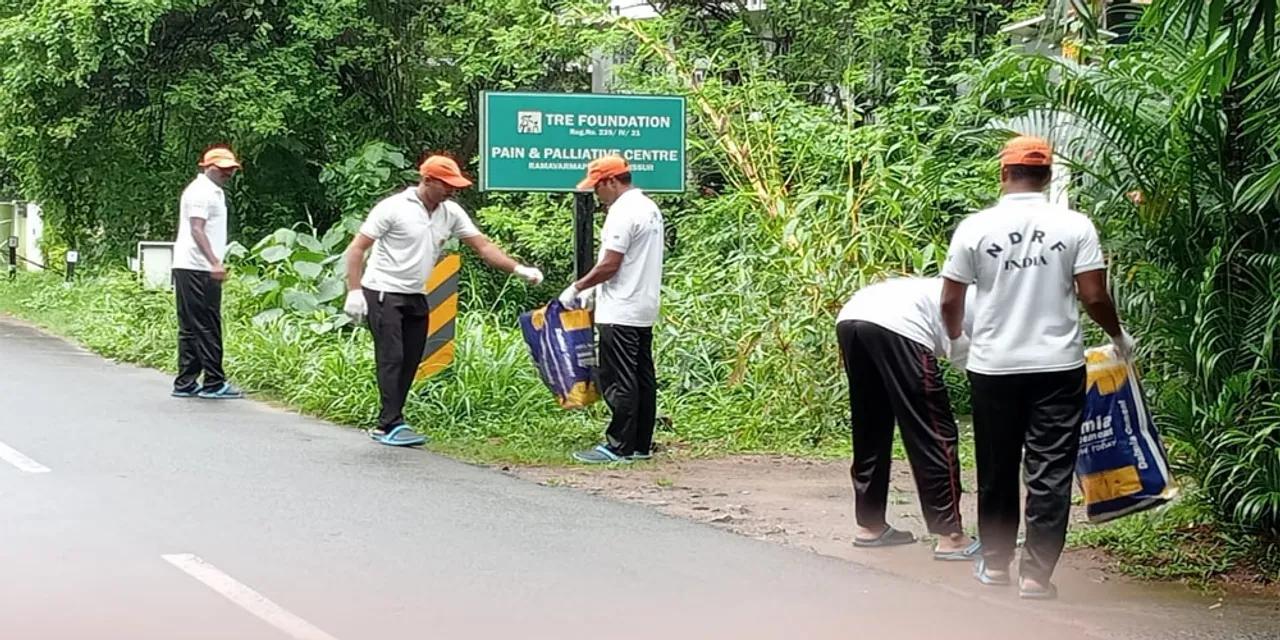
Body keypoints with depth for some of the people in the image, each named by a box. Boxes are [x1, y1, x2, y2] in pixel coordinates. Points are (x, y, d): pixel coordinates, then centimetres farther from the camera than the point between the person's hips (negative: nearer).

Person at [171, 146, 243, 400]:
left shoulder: (215, 192, 20)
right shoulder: (201, 191, -11)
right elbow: (197, 229, -20)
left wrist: (215, 263, 21)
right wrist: (215, 262, -29)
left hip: (203, 270, 10)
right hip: (197, 269, -10)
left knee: (192, 328, 10)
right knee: (207, 327, -8)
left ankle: (185, 383, 12)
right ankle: (214, 383, -7)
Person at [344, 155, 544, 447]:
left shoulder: (451, 214, 4)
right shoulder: (393, 208, -13)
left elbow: (483, 246, 5)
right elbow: (357, 248, -11)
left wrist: (518, 269, -7)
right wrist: (354, 291, -18)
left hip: (416, 297, 7)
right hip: (384, 293, -7)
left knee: (410, 362, 4)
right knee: (392, 359, -12)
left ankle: (385, 425, 10)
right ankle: (393, 425, -12)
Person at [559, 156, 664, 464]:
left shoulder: (623, 212, -16)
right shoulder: (650, 208, 15)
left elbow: (610, 265, -19)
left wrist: (577, 288, -8)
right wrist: (596, 289, 18)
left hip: (620, 313, -10)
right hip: (645, 310, 10)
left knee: (618, 381, -6)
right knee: (642, 378, 10)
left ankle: (619, 447, -5)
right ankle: (641, 445, 14)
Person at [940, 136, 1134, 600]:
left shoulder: (975, 228, -3)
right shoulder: (1075, 226, -4)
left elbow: (950, 301, 1)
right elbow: (1094, 297, -6)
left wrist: (957, 339, 22)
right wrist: (1119, 337, 13)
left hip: (993, 368, 1)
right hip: (1058, 367, -1)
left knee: (997, 470, 14)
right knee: (1050, 472, 2)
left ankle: (995, 563, 25)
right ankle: (1037, 573, -2)